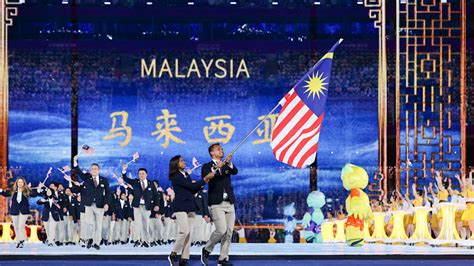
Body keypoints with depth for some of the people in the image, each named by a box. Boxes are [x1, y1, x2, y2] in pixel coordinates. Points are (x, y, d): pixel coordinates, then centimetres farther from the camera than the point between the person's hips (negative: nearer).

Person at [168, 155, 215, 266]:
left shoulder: (187, 175, 18)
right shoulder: (176, 177, -8)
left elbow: (193, 190, 17)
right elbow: (191, 186, -14)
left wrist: (203, 182, 4)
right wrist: (205, 178, -14)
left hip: (190, 207, 8)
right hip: (180, 206, -8)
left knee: (189, 233, 0)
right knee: (185, 231, -18)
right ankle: (173, 255, -4)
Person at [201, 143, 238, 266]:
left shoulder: (227, 165, 15)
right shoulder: (207, 166, 2)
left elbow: (235, 172, -6)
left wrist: (229, 163, -26)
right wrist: (215, 168, -31)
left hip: (229, 203, 5)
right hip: (216, 204, -5)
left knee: (229, 231, 2)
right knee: (221, 230, -14)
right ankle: (206, 250, 8)